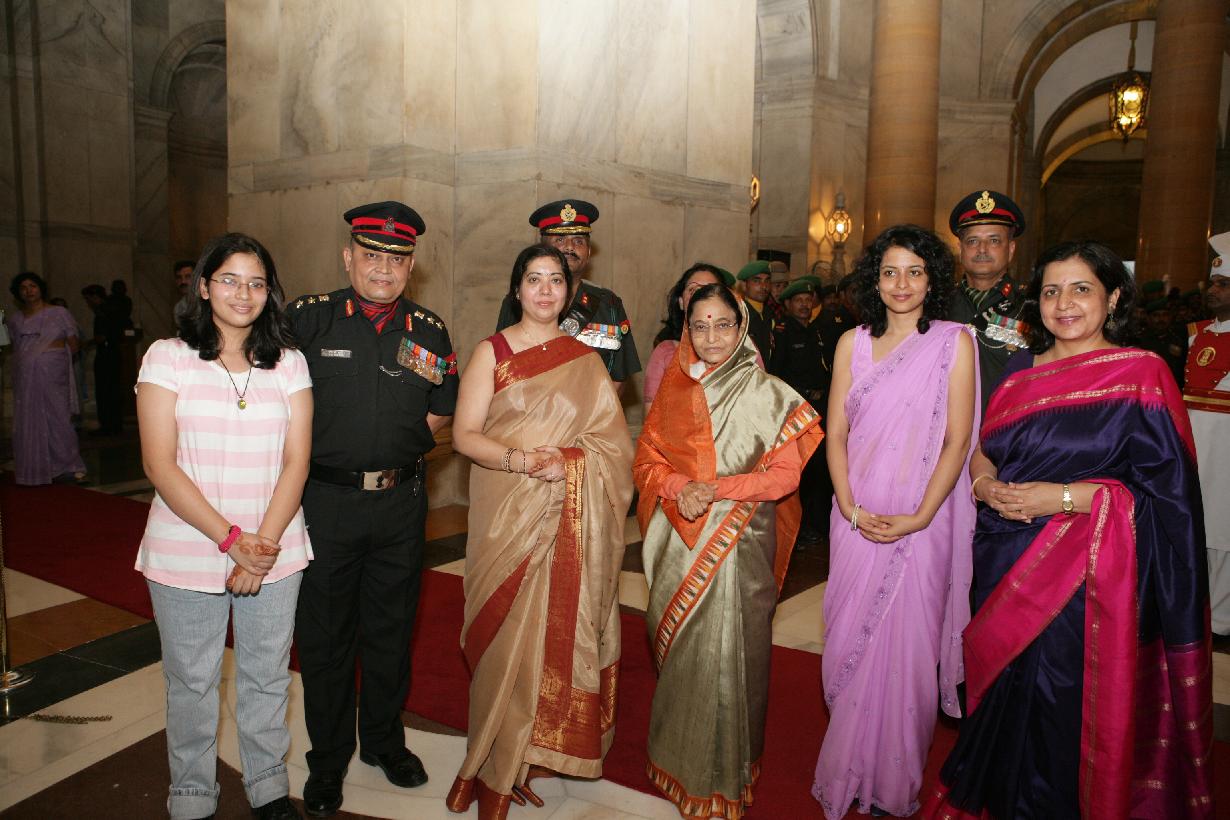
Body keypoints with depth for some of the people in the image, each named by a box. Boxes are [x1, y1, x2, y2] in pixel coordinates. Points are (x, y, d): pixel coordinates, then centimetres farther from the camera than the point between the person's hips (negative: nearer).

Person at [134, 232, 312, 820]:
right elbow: (160, 465, -8)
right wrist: (232, 540, -14)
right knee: (191, 682, 11)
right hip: (187, 553, -1)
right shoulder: (168, 357, -1)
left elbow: (296, 461, 0)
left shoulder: (288, 363, 5)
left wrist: (266, 543, -12)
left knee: (267, 676, 12)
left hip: (275, 552, 2)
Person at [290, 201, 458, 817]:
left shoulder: (428, 331, 3)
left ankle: (384, 741, 37)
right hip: (325, 500, -2)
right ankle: (328, 760, 30)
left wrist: (397, 451, 3)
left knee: (390, 629, 16)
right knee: (324, 634, 10)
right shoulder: (309, 318, -4)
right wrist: (322, 450, -1)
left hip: (400, 500, 2)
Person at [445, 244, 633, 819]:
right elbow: (465, 435, -5)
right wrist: (523, 459, -21)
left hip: (573, 521, 3)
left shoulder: (586, 360, 10)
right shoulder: (492, 352, 2)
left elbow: (612, 442, 5)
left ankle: (546, 751, 22)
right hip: (508, 517, -2)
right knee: (511, 635, -1)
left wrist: (564, 460, -14)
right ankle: (499, 770, 15)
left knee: (563, 628, 5)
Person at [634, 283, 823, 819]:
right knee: (677, 650, 12)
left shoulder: (769, 395, -4)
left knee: (725, 652, 1)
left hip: (739, 544, -3)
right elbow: (647, 460, 6)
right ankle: (675, 761, 32)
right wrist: (679, 487, -14)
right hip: (678, 543, 3)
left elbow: (783, 475, -8)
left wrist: (715, 489, -18)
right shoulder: (675, 389, 6)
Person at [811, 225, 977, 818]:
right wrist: (852, 509, -8)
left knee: (906, 646, 5)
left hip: (921, 519, -2)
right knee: (851, 642, 9)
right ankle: (850, 770, 28)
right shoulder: (853, 343, 6)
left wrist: (918, 517, -12)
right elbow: (835, 433, 4)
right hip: (857, 517, 3)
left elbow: (957, 440, -5)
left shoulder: (954, 342, -2)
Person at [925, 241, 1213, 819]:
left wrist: (1062, 498, -18)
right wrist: (987, 485, -8)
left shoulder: (1141, 375, -4)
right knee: (1001, 697, 14)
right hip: (1005, 562, 5)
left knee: (1061, 702, -1)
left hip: (1086, 572, -4)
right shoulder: (1020, 372, 10)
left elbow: (1164, 488, -10)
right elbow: (981, 449, 15)